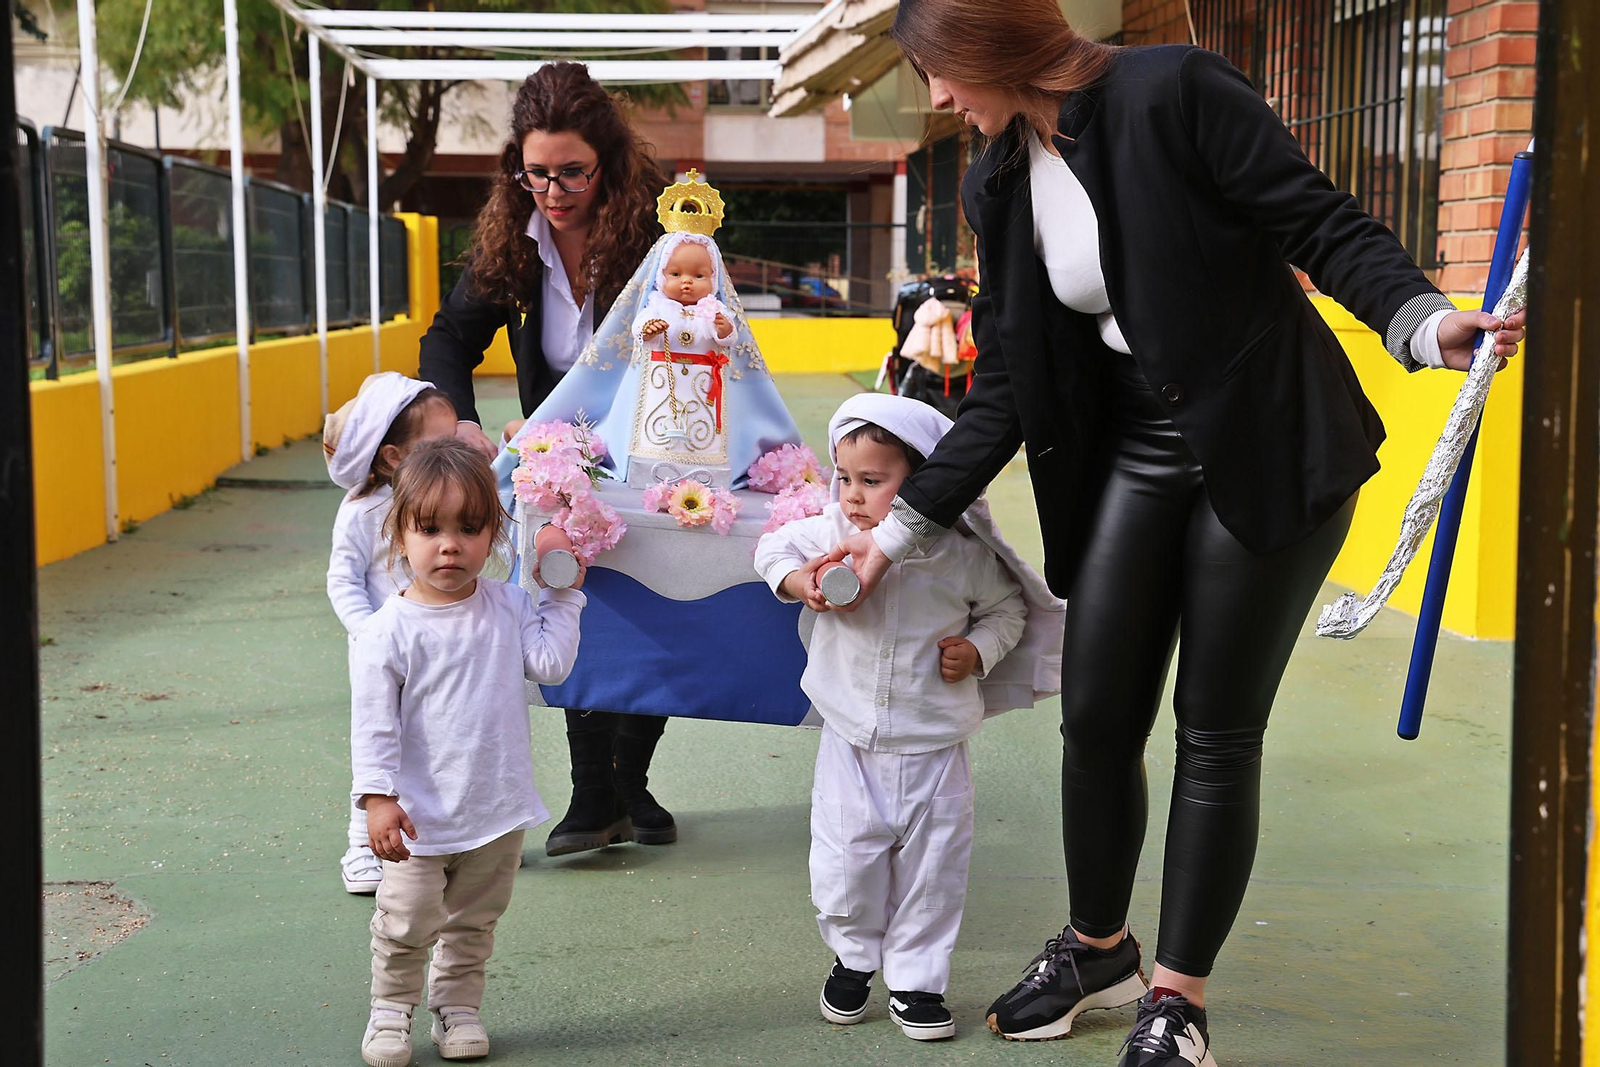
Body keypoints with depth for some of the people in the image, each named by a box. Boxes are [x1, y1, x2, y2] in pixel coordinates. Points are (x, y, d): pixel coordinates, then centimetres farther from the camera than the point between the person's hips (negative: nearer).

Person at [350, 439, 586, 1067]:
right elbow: (373, 722, -14)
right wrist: (378, 797, -18)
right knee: (406, 925, 5)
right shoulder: (388, 632, -14)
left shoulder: (507, 606, -1)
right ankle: (391, 1010, 27)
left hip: (498, 810, 4)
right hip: (421, 815, -4)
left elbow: (549, 662, -5)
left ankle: (458, 1006, 34)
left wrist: (563, 596, -4)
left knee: (473, 924, 18)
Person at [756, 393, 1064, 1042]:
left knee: (931, 866, 7)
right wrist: (794, 580, -11)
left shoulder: (964, 555, -10)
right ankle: (854, 955, 32)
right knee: (846, 861, 6)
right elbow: (775, 546, 9)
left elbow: (1006, 607, 7)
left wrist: (979, 649, -10)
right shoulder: (831, 536, -8)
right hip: (851, 740, 1)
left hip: (934, 745, -1)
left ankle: (915, 978, 23)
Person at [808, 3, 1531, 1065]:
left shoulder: (1173, 91, -16)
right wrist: (900, 528, 4)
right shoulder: (999, 185, 5)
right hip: (1135, 452, 6)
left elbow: (1326, 226, -16)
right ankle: (1097, 947, 32)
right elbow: (1006, 388, 7)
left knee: (1217, 734, 1)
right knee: (1097, 715, 7)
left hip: (1270, 449, -6)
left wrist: (1423, 321, -34)